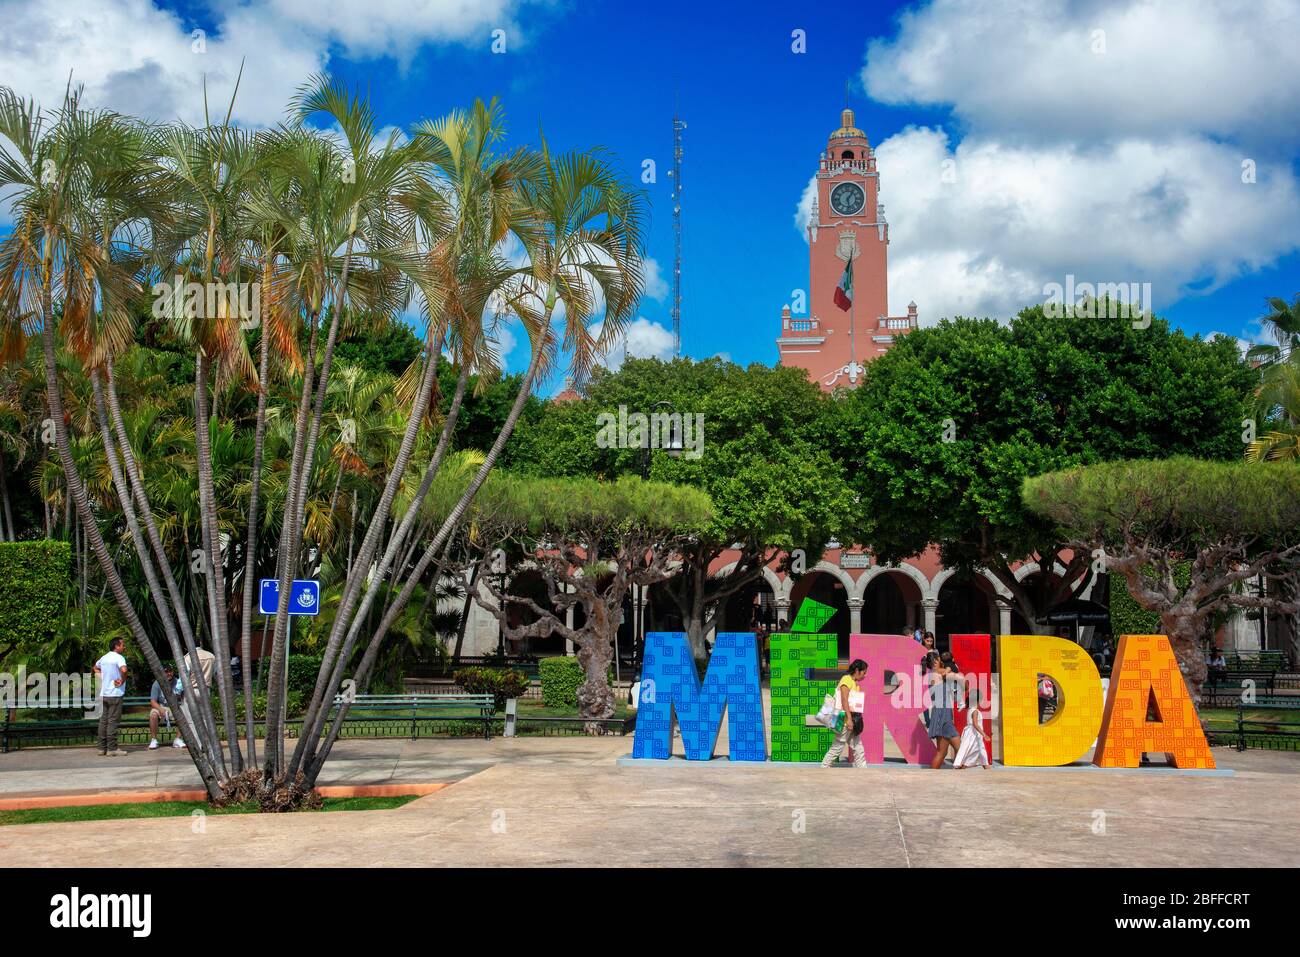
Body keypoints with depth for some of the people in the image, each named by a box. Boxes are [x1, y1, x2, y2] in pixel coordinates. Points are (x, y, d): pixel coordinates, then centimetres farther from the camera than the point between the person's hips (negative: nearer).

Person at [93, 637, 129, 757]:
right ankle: (112, 749, -4)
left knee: (103, 720, 9)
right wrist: (122, 681, -15)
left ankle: (102, 748, 12)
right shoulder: (119, 658, -12)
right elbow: (124, 670, -32)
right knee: (113, 721, -5)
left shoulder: (104, 657, 13)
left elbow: (96, 668, 33)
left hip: (104, 694, 8)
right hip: (115, 694, -8)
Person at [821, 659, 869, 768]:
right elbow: (844, 700, -19)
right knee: (837, 748, -3)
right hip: (845, 721, -10)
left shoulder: (855, 684, 18)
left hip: (853, 722, 10)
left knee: (858, 750, 8)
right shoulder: (846, 679, -10)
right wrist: (849, 719, -24)